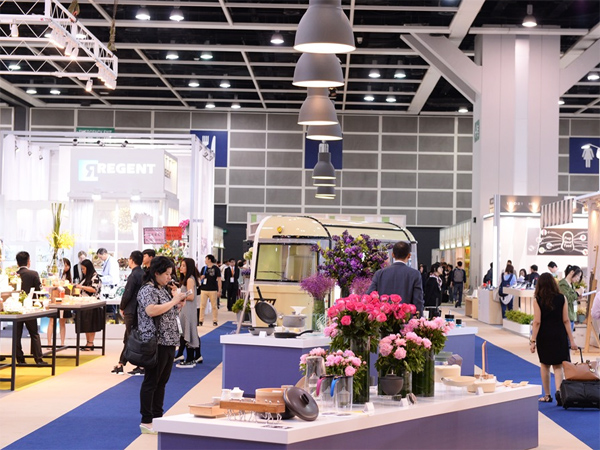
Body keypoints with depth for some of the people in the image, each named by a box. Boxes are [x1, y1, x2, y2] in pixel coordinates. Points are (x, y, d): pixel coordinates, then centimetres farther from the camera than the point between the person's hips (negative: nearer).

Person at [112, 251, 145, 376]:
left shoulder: (134, 275, -16)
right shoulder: (143, 274, 9)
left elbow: (127, 294, -20)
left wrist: (122, 308, -3)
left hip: (131, 312, -8)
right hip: (140, 310, 8)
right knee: (128, 338, 14)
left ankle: (141, 367, 2)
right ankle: (120, 365, 19)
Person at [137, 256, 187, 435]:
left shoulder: (163, 290, 16)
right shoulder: (147, 290, -12)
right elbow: (151, 311, -29)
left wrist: (177, 298, 8)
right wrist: (174, 301, -21)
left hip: (169, 342, 9)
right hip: (156, 343, -9)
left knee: (162, 382, 14)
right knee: (151, 382, -3)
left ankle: (157, 417, 22)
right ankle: (146, 422, 2)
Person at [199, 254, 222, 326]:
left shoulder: (216, 268, -3)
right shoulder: (204, 268, 10)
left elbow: (219, 280, -3)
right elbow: (200, 278, 20)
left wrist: (219, 290, -7)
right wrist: (201, 277, -5)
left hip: (213, 290, -4)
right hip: (204, 289, 4)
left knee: (214, 306, 3)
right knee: (202, 306, 2)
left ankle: (215, 321, 10)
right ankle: (200, 321, 6)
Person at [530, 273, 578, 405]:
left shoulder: (538, 300, -8)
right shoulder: (561, 298, -3)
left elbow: (537, 322, -11)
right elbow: (566, 320, -3)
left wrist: (533, 341, -7)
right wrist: (571, 340, 2)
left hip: (544, 336, -1)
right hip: (559, 335, 1)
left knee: (545, 365, 15)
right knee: (557, 366, 9)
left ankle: (547, 395, 20)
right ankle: (558, 390, -15)